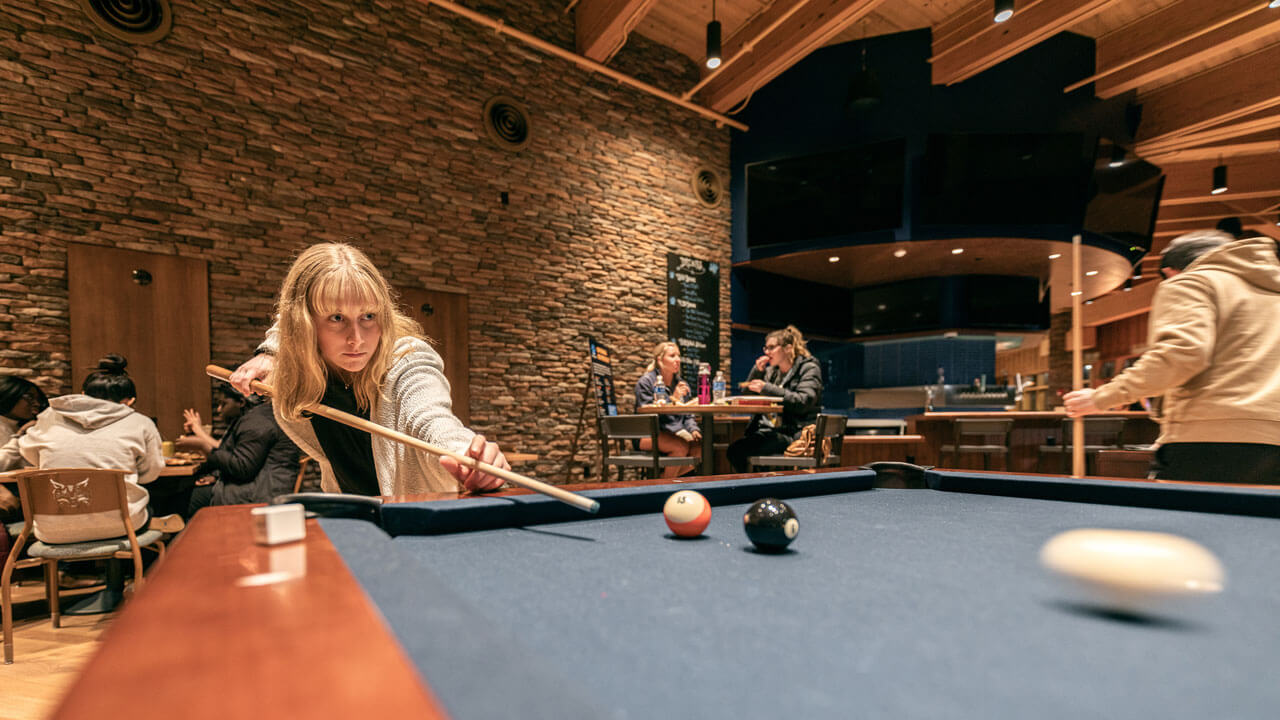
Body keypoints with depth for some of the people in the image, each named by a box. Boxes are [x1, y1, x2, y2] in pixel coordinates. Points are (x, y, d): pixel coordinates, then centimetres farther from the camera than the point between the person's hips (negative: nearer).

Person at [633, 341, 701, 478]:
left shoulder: (681, 384, 14)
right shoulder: (645, 382, -6)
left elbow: (687, 416, 14)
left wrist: (694, 430, -7)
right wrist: (673, 399, -21)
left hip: (677, 432, 6)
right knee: (681, 446, -32)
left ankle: (661, 477, -4)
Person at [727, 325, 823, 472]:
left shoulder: (809, 368, 1)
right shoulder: (771, 371, 20)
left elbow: (803, 402, -16)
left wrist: (767, 389, -18)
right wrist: (757, 371, 5)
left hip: (795, 434, -7)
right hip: (769, 430, 7)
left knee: (740, 450, -23)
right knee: (734, 450, -19)